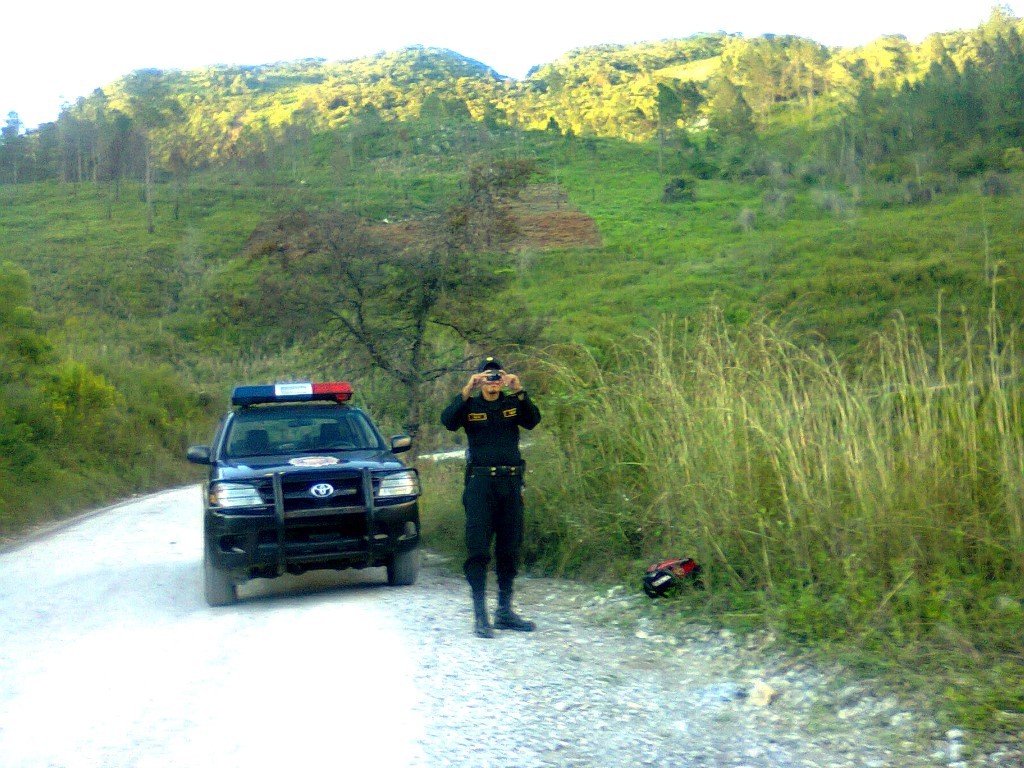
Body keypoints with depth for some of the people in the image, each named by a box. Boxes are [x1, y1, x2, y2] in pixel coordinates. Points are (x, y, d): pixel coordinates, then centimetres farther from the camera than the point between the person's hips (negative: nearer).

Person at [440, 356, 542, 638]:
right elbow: (448, 421, -15)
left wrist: (519, 392, -23)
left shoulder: (513, 404, 10)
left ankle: (505, 612, 18)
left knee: (509, 549, 9)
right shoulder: (470, 406, 5)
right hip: (480, 484, -3)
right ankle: (480, 615, -6)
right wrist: (466, 391, -26)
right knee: (478, 549, -8)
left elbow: (532, 421, -9)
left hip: (511, 482, 3)